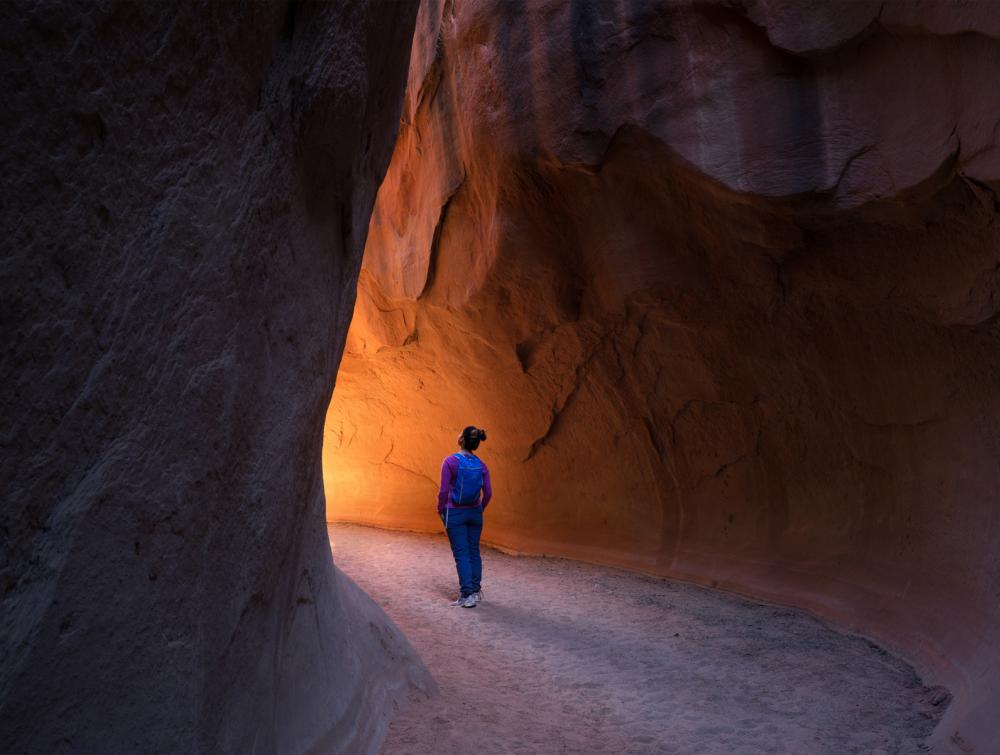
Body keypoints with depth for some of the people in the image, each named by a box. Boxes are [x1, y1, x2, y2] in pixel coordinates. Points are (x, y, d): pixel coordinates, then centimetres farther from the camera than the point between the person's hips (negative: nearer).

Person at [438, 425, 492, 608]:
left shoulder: (450, 461, -14)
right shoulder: (480, 464, -2)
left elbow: (443, 491, -14)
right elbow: (488, 493, -1)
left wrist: (440, 510, 1)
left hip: (455, 513, -4)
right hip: (475, 513, 4)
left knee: (461, 554, 0)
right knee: (474, 551, 14)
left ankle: (467, 595, -1)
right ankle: (476, 590, 22)